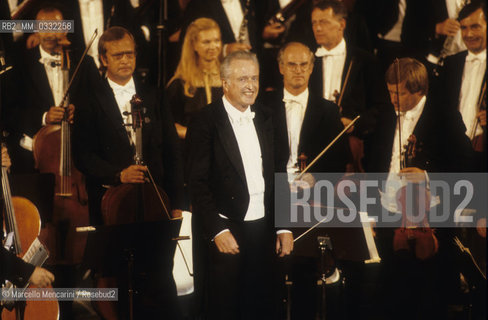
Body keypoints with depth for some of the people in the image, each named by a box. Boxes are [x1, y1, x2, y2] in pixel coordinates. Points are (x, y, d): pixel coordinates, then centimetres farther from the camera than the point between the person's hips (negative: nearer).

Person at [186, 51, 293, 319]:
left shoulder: (264, 119, 11)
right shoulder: (205, 122, -7)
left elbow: (275, 175, 15)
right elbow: (198, 183, -11)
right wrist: (217, 231, -18)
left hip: (263, 228, 5)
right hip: (226, 231, -5)